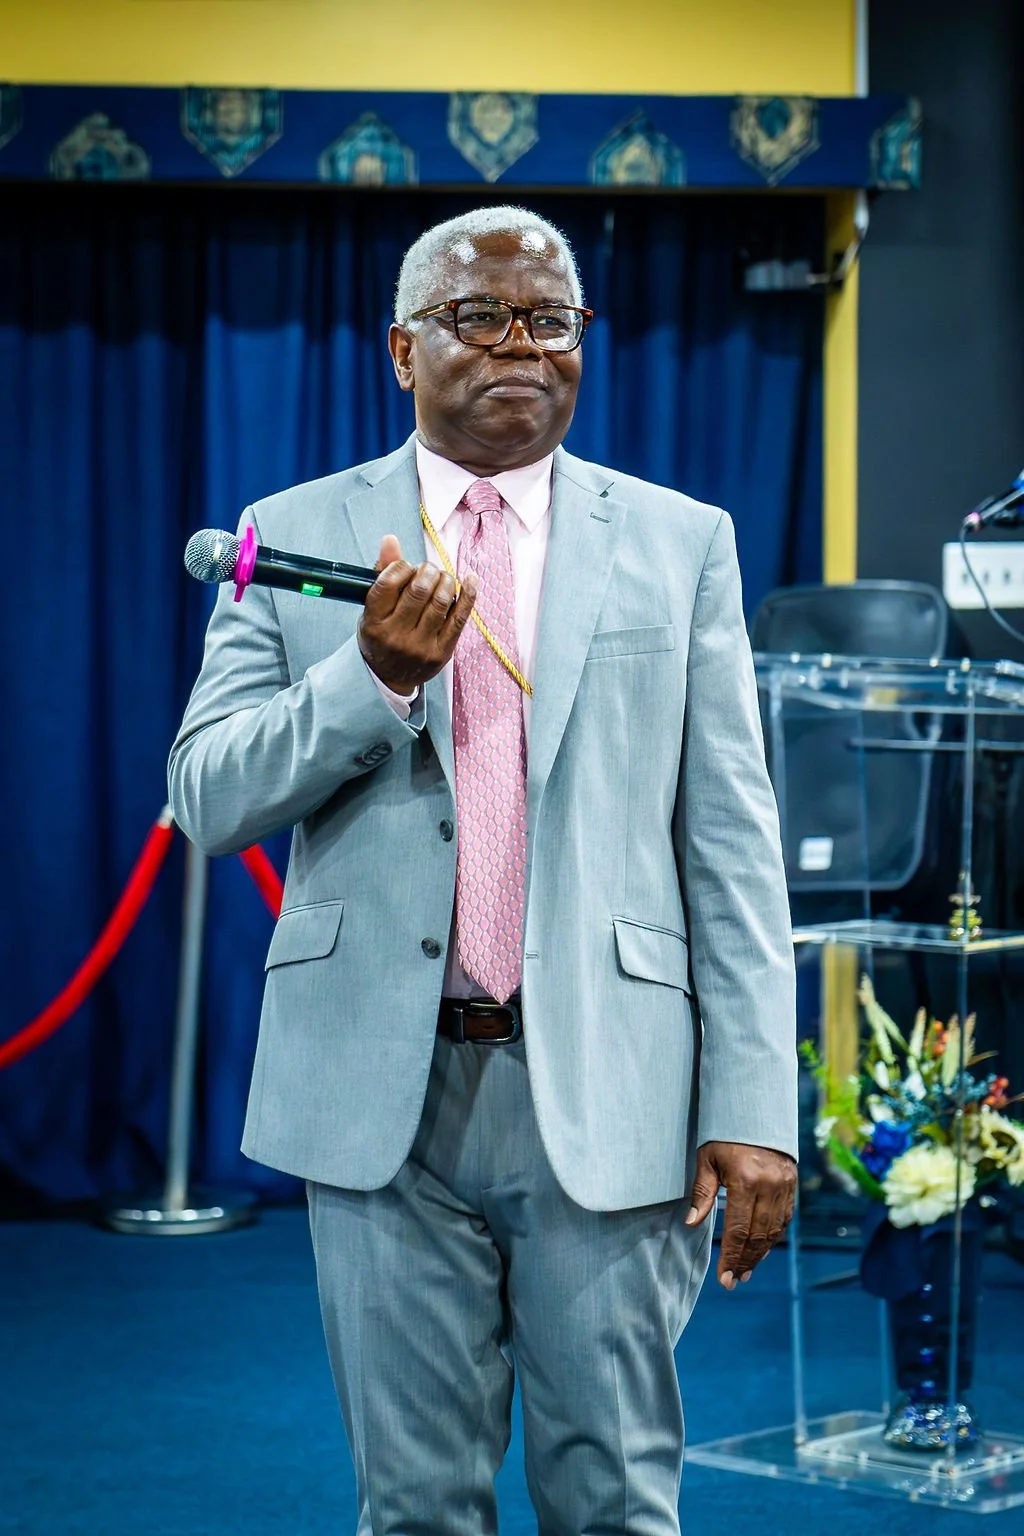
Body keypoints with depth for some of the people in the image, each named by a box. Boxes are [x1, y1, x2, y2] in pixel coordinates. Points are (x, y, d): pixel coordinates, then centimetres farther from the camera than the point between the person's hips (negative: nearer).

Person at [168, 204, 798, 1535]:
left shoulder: (680, 545, 7)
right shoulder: (298, 535, 8)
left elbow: (733, 846, 3)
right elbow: (209, 800, 1)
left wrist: (754, 1107, -5)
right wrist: (374, 675, -16)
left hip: (606, 1092, 0)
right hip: (382, 1091, 1)